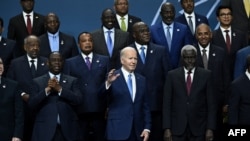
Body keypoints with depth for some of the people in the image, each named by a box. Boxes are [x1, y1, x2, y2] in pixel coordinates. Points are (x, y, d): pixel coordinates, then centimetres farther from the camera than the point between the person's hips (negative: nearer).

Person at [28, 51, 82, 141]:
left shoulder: (72, 81, 11)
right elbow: (31, 104, 0)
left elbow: (78, 100, -3)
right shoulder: (38, 81, 10)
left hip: (68, 130, 1)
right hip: (45, 130, -1)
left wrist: (60, 89, -11)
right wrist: (46, 90, -12)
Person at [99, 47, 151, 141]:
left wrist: (147, 128, 5)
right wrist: (108, 82, -38)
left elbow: (145, 106, 12)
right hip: (117, 130, -4)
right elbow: (101, 94, -19)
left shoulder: (141, 80, 11)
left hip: (137, 131, 4)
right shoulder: (114, 77, -3)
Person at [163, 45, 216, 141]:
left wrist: (210, 128, -5)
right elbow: (167, 103, 2)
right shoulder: (172, 75, 4)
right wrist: (167, 128, -5)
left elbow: (211, 104, 2)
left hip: (198, 128, 0)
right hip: (177, 128, 0)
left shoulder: (206, 75, 3)